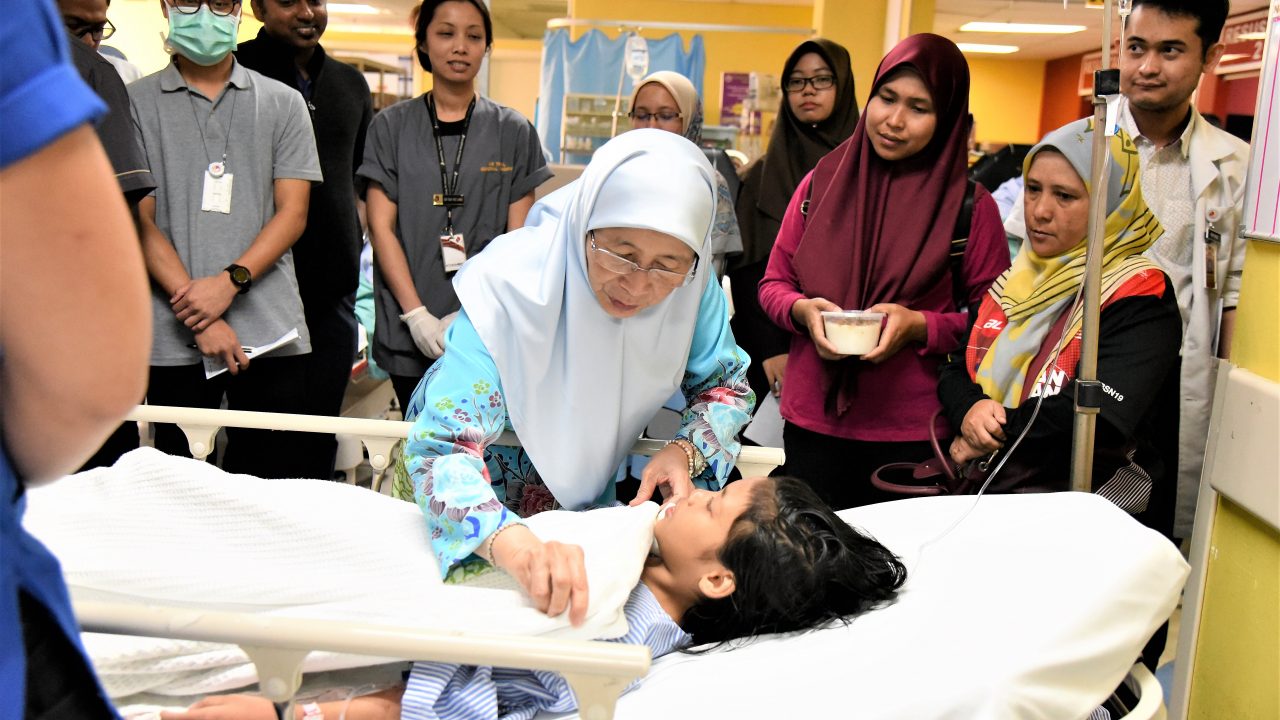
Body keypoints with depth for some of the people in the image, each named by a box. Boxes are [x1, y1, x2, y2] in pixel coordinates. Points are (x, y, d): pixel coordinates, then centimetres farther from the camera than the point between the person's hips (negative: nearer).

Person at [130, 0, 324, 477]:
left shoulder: (283, 104, 11)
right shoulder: (138, 103, 8)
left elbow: (292, 212, 4)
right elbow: (139, 219, 1)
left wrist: (230, 281, -12)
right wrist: (196, 315, -10)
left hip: (271, 332, 1)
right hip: (174, 338, 0)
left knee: (272, 482, 4)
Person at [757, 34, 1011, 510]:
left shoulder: (971, 206, -3)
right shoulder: (822, 183, 5)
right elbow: (773, 284, 10)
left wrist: (920, 326, -17)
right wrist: (803, 310, -11)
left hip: (913, 434, -2)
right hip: (813, 420, 3)